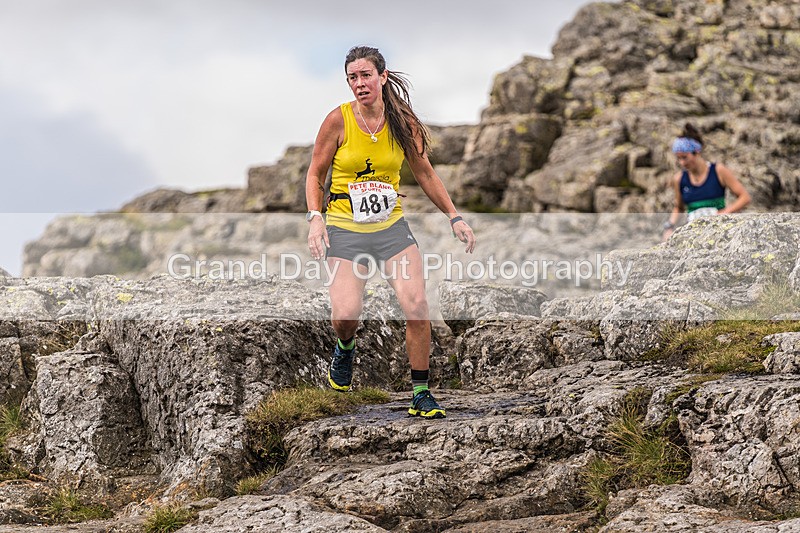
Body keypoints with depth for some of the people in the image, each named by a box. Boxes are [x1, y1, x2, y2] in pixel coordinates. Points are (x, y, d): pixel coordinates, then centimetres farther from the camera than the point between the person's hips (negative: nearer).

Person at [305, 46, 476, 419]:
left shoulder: (403, 122, -1)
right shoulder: (338, 120, -8)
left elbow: (424, 172, 11)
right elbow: (315, 174, 2)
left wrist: (454, 217, 6)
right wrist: (315, 217, -13)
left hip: (392, 226, 2)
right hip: (345, 229, -2)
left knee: (417, 305, -14)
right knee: (346, 314, -17)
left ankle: (421, 394, 0)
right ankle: (345, 349, 22)